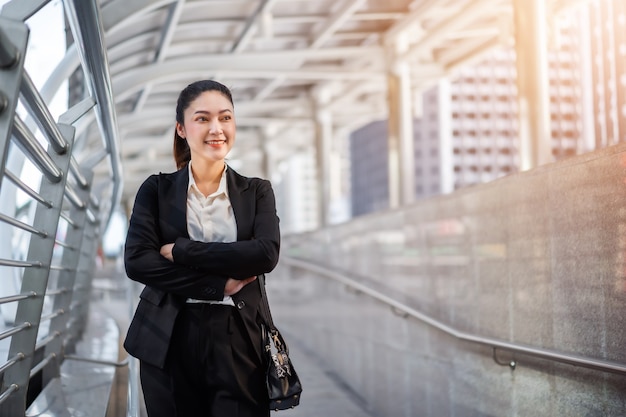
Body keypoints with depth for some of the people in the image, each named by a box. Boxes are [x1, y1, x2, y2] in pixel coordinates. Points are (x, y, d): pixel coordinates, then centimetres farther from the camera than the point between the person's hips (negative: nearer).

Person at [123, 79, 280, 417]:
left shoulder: (257, 192, 7)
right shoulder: (156, 190, 5)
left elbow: (266, 254, -10)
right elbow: (136, 262, -7)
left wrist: (180, 251, -13)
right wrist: (219, 284, -12)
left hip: (238, 341, 0)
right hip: (168, 341, 0)